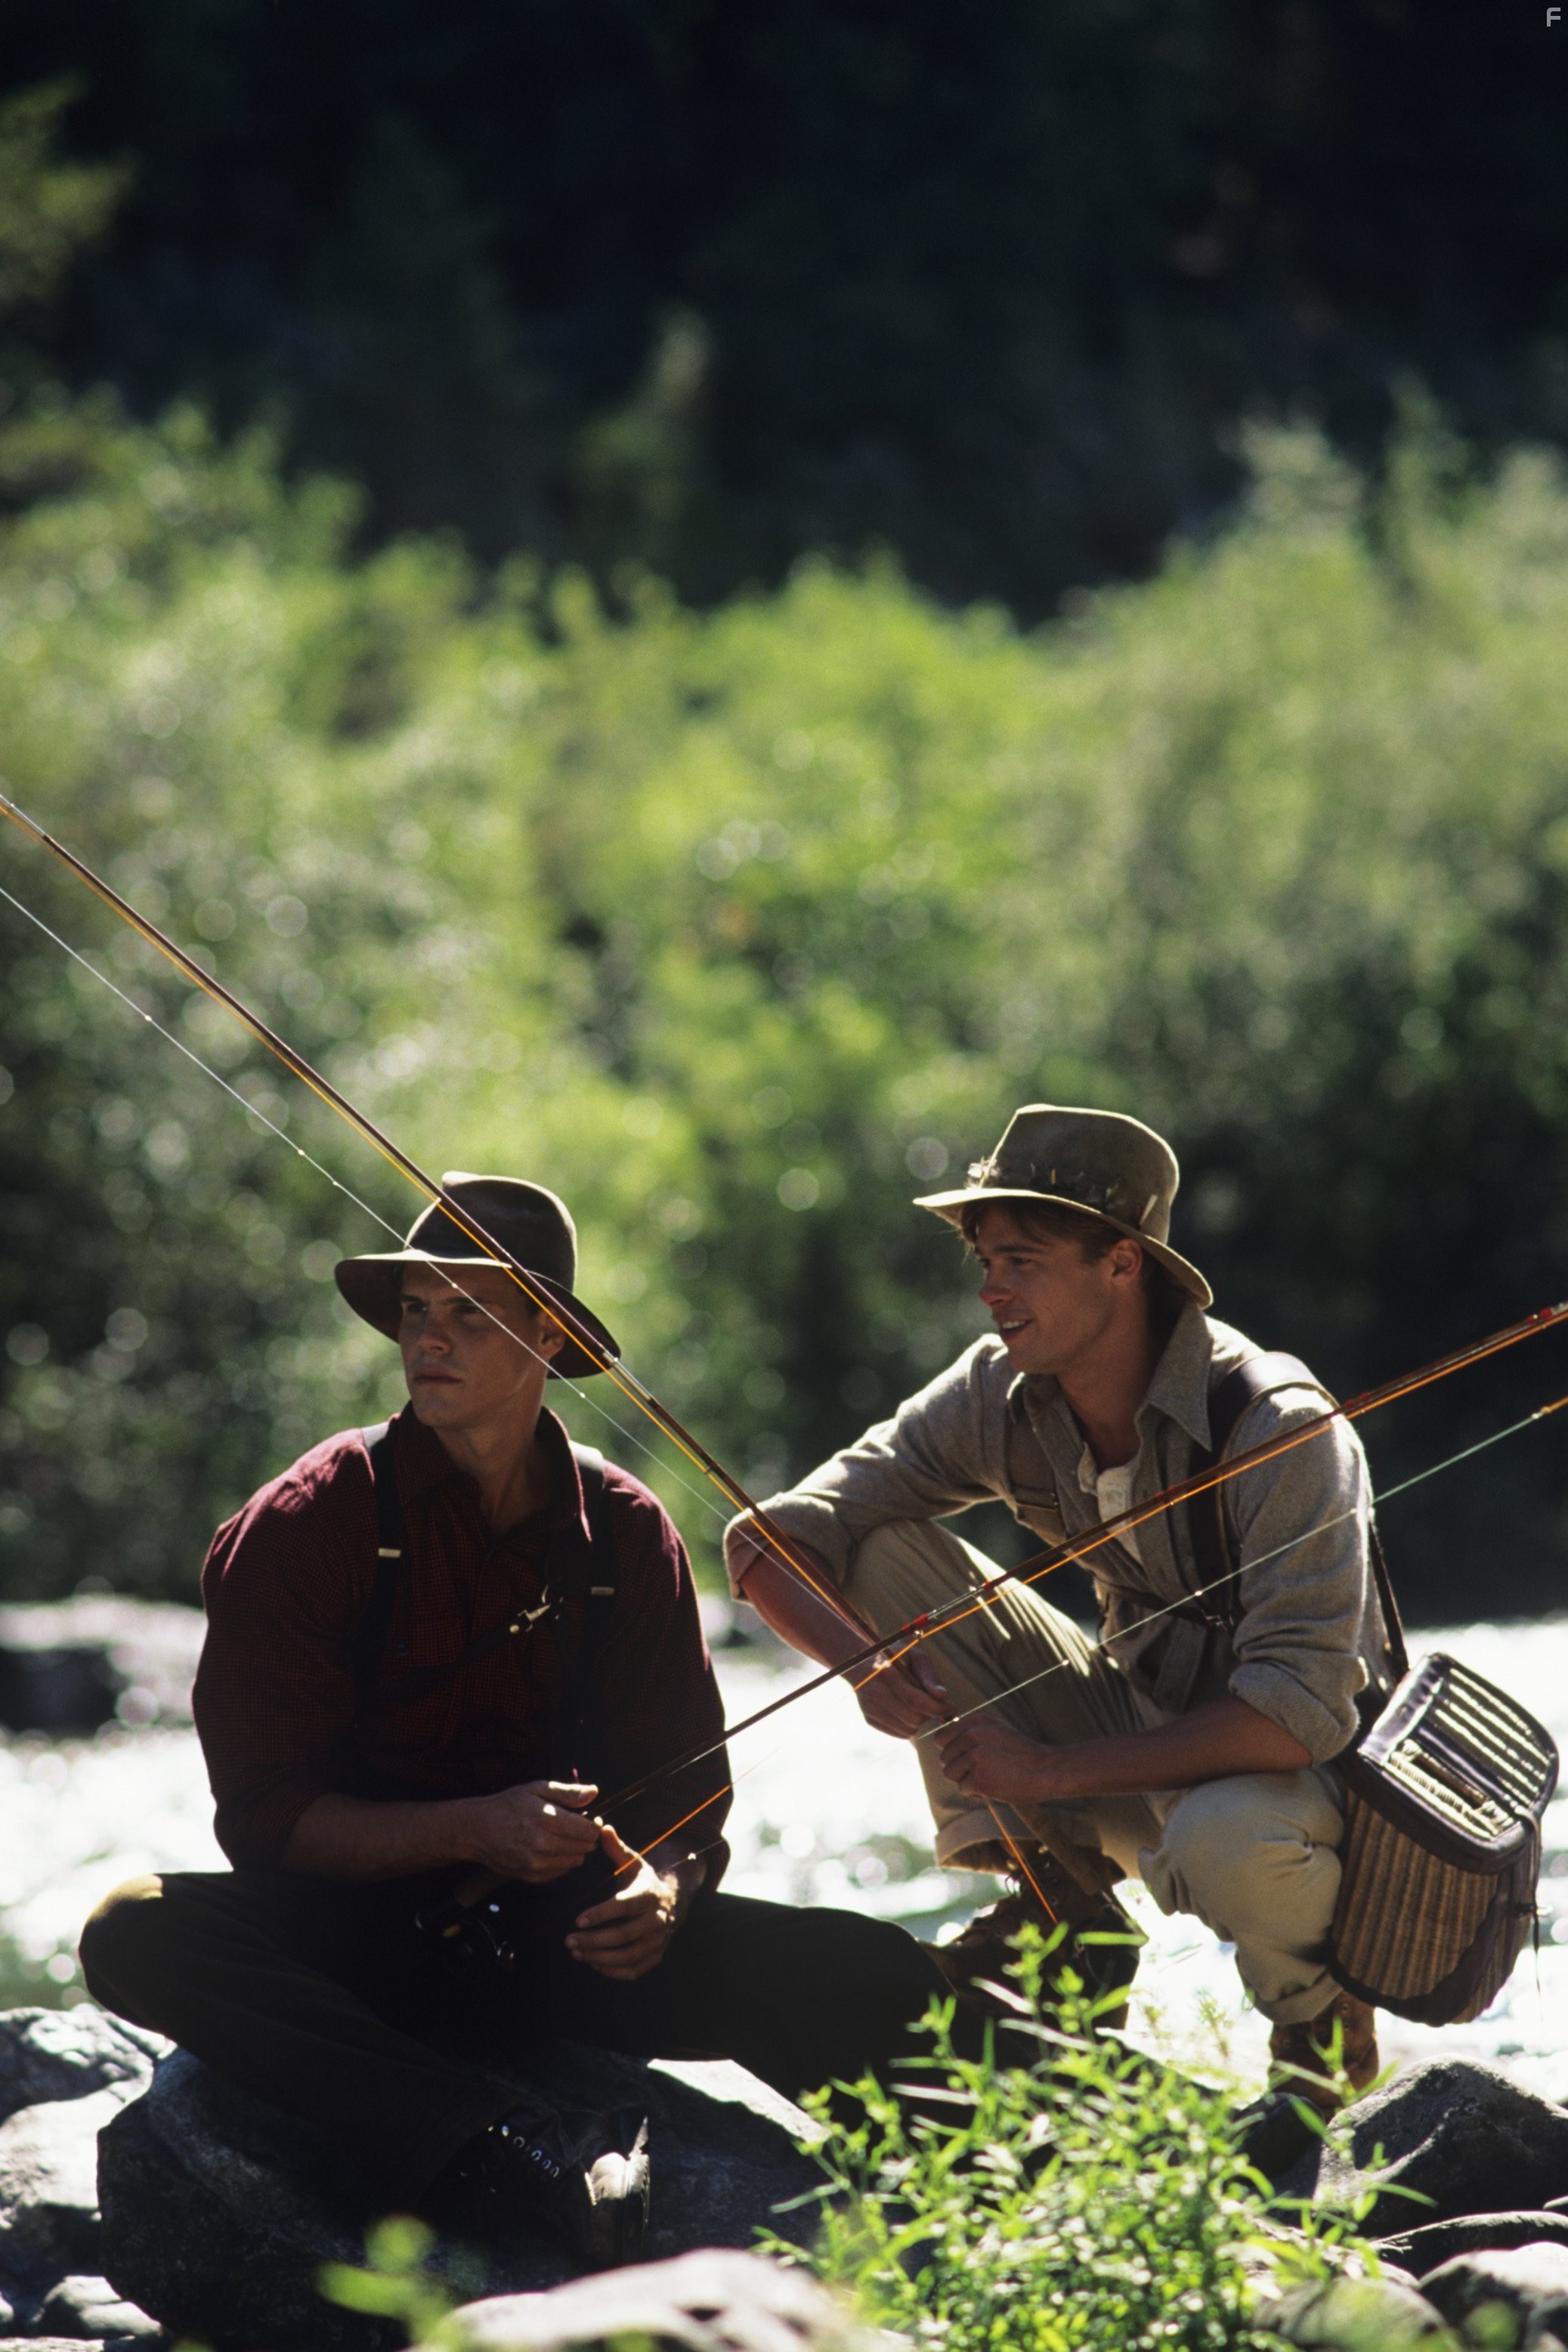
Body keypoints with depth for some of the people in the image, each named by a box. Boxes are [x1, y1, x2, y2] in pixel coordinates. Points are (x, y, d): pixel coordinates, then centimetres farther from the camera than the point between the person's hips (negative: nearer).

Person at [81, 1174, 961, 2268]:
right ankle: (514, 2149, -48)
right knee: (138, 1934, -36)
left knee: (876, 1976, -17)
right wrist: (474, 1830, -24)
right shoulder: (306, 1524, -6)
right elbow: (266, 1817, -10)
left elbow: (689, 1792, 7)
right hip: (361, 1926, -2)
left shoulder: (626, 1532, 4)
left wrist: (660, 1890, -18)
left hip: (565, 1931, 2)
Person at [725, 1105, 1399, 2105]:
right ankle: (1059, 1904, -4)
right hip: (1141, 1721, 6)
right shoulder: (999, 1397, -10)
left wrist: (1050, 1772, -32)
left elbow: (1299, 1711, -33)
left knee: (1224, 1840, -42)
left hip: (1300, 1767, -6)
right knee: (892, 1551, -10)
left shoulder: (1278, 1427, -27)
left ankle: (1324, 2006, -5)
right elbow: (768, 1541, -8)